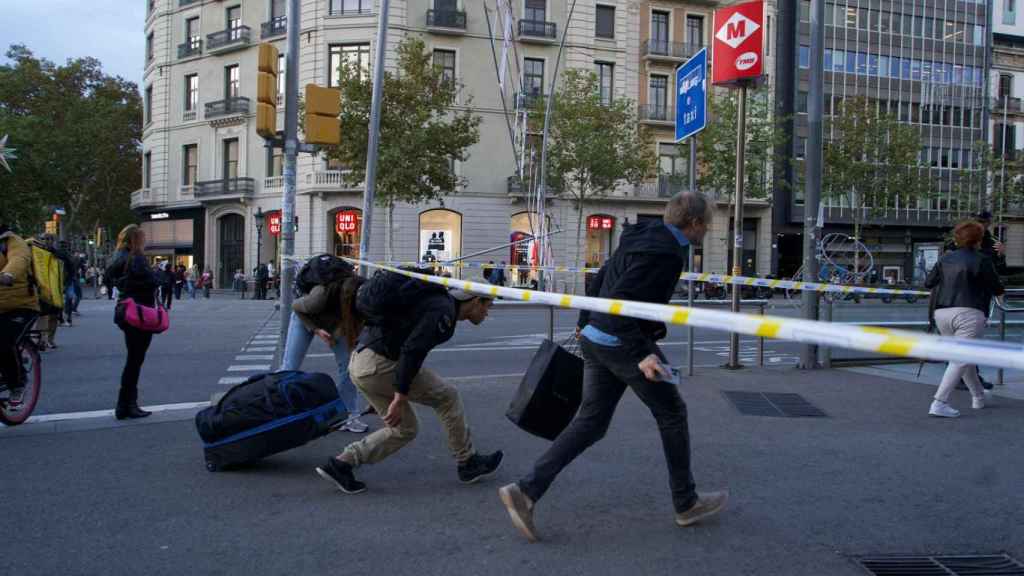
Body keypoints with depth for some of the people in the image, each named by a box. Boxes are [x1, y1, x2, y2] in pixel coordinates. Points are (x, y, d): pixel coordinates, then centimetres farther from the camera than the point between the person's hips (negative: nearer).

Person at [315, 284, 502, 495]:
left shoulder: (438, 302, 19)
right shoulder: (444, 310, -12)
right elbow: (412, 350, -22)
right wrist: (400, 399, -21)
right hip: (379, 363, -10)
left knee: (404, 429, 15)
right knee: (447, 397, 3)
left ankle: (341, 463, 12)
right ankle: (469, 463, 13)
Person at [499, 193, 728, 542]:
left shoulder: (640, 237, 13)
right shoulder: (665, 253, -17)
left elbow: (600, 281, 19)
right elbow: (619, 301, -26)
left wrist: (585, 323, 28)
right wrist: (642, 354, -28)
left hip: (595, 339, 9)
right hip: (624, 344, -9)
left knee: (591, 422, 10)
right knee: (672, 414, 10)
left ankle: (526, 491, 2)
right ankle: (687, 503, 24)